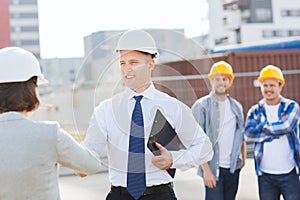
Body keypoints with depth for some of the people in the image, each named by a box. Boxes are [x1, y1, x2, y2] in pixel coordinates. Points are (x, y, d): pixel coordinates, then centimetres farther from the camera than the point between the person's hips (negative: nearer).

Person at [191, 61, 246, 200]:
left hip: (233, 168, 6)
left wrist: (243, 158, 12)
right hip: (213, 168, -6)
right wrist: (206, 169, -16)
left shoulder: (236, 107, 13)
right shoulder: (201, 106, -5)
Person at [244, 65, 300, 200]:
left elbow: (286, 126, -19)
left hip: (289, 173, -2)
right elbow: (248, 133, -11)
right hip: (265, 175, 2)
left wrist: (262, 127, -8)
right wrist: (278, 128, -13)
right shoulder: (255, 111, 7)